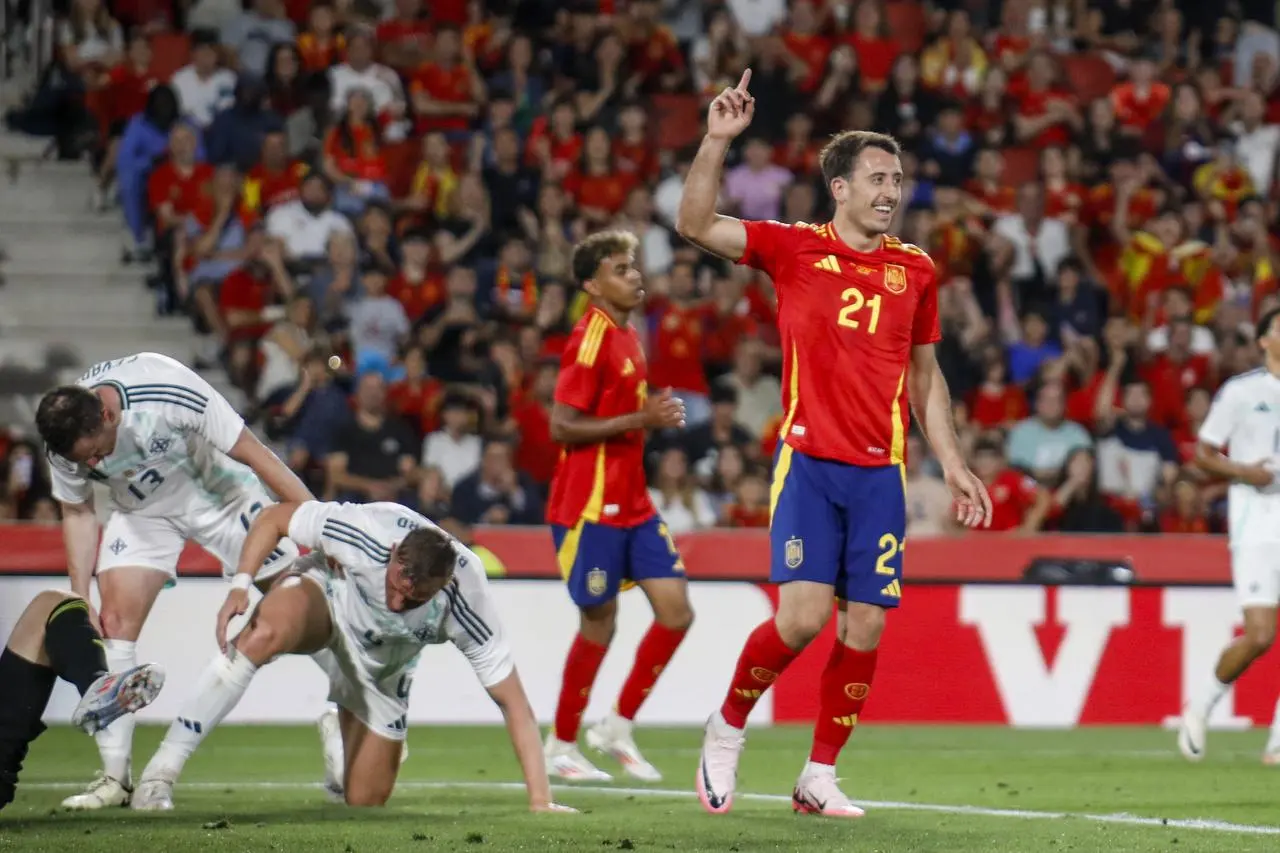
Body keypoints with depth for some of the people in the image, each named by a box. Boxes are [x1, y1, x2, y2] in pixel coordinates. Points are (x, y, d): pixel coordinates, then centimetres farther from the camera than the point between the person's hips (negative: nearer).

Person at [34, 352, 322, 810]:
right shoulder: (65, 445, -23)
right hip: (141, 513, 3)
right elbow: (77, 513, -3)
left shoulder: (171, 394, -36)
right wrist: (79, 599, -11)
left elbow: (255, 455, -27)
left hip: (222, 492, -2)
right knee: (116, 619, -14)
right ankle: (115, 778, -11)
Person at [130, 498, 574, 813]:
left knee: (364, 803, 2)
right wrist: (240, 585, -30)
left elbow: (514, 703, -25)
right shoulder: (366, 530, -36)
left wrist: (540, 799, -28)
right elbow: (274, 517, -18)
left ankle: (340, 749, 40)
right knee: (267, 633, -40)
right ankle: (161, 771, -36)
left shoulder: (465, 603, -32)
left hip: (380, 666, 2)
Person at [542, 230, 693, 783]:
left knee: (676, 611, 0)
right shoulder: (590, 339, -14)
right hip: (590, 505, -8)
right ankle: (560, 747, 14)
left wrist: (657, 418, 7)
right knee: (599, 624, -1)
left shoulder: (628, 337, 14)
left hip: (632, 504, 8)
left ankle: (618, 727, 12)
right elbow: (562, 427, -19)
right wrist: (639, 419, -21)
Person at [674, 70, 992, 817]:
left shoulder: (916, 271, 10)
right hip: (809, 461, -3)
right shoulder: (795, 249, 1)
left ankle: (820, 777, 12)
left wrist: (954, 464, 13)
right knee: (803, 615, -15)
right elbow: (696, 224, -9)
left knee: (865, 627, -1)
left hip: (882, 472, 4)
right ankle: (728, 729, 11)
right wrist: (718, 141, -20)